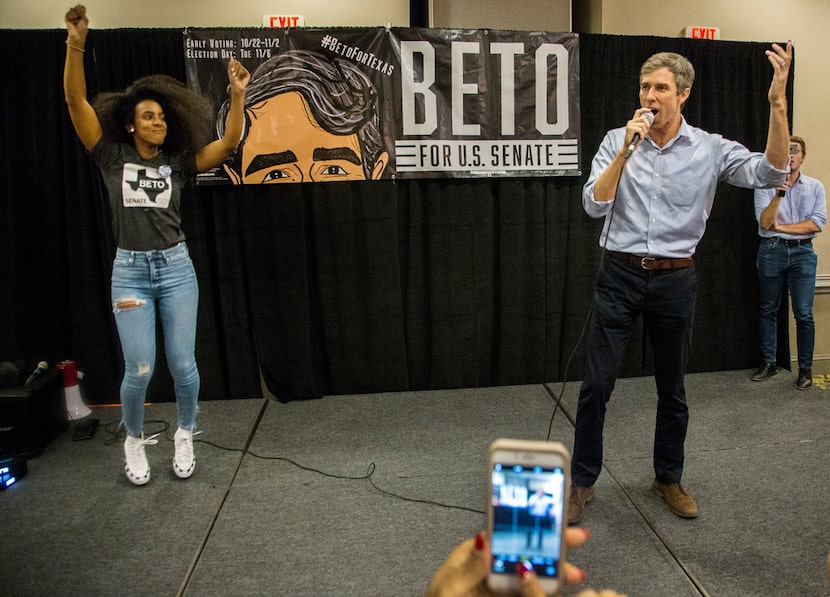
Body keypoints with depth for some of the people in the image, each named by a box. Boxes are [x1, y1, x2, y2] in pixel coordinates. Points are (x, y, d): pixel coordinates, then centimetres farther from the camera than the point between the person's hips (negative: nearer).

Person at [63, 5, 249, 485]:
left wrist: (237, 95, -17)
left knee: (184, 364, 2)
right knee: (139, 369, -2)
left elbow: (229, 143, -6)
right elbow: (76, 101, -7)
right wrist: (76, 44, -18)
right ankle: (134, 442, 25)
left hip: (177, 268, 1)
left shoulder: (178, 162, 4)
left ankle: (185, 437, 26)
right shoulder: (112, 157, 2)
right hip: (130, 271, -1)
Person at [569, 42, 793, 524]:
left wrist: (778, 101, -21)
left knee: (673, 389, 14)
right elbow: (594, 205, -10)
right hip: (620, 276, -1)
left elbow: (771, 171, -13)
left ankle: (669, 478, 34)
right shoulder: (617, 142, 1)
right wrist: (627, 150, -18)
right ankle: (583, 481, 17)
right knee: (596, 385, 0)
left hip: (675, 280, 1)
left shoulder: (710, 149, 1)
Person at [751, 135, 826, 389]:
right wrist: (777, 196, -22)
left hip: (802, 253, 0)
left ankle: (805, 368, 7)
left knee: (804, 314, -3)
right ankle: (768, 363, 17)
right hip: (772, 251, 0)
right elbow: (764, 222, -9)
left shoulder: (815, 187, 7)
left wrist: (782, 227, -7)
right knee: (768, 311, 7)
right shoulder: (766, 185, 1)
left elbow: (817, 223, -3)